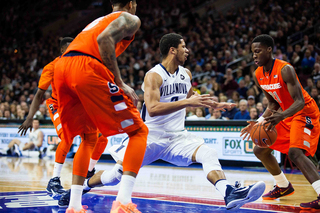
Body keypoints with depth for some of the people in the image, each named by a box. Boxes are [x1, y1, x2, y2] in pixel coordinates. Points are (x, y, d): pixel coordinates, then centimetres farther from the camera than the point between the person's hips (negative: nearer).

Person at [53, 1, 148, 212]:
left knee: (89, 137, 23)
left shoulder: (98, 20, 37)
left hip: (62, 67, 8)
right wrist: (120, 83, -8)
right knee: (139, 131, 2)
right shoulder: (131, 19, 14)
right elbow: (104, 39, -7)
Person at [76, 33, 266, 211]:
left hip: (177, 136, 5)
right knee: (118, 174, -7)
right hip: (151, 136, -5)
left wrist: (214, 105, 22)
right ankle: (81, 187, 20)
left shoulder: (186, 74, 9)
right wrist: (187, 102, -32)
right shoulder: (154, 75, -13)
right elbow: (152, 108, -28)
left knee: (208, 153, -22)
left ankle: (230, 194, -38)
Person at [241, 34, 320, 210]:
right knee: (260, 150, 12)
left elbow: (300, 101, -31)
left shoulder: (285, 69, -26)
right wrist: (259, 122, -3)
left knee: (294, 152, -31)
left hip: (305, 113, -9)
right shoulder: (258, 75, -1)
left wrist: (281, 116, -48)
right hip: (286, 115, 9)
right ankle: (284, 187, 29)